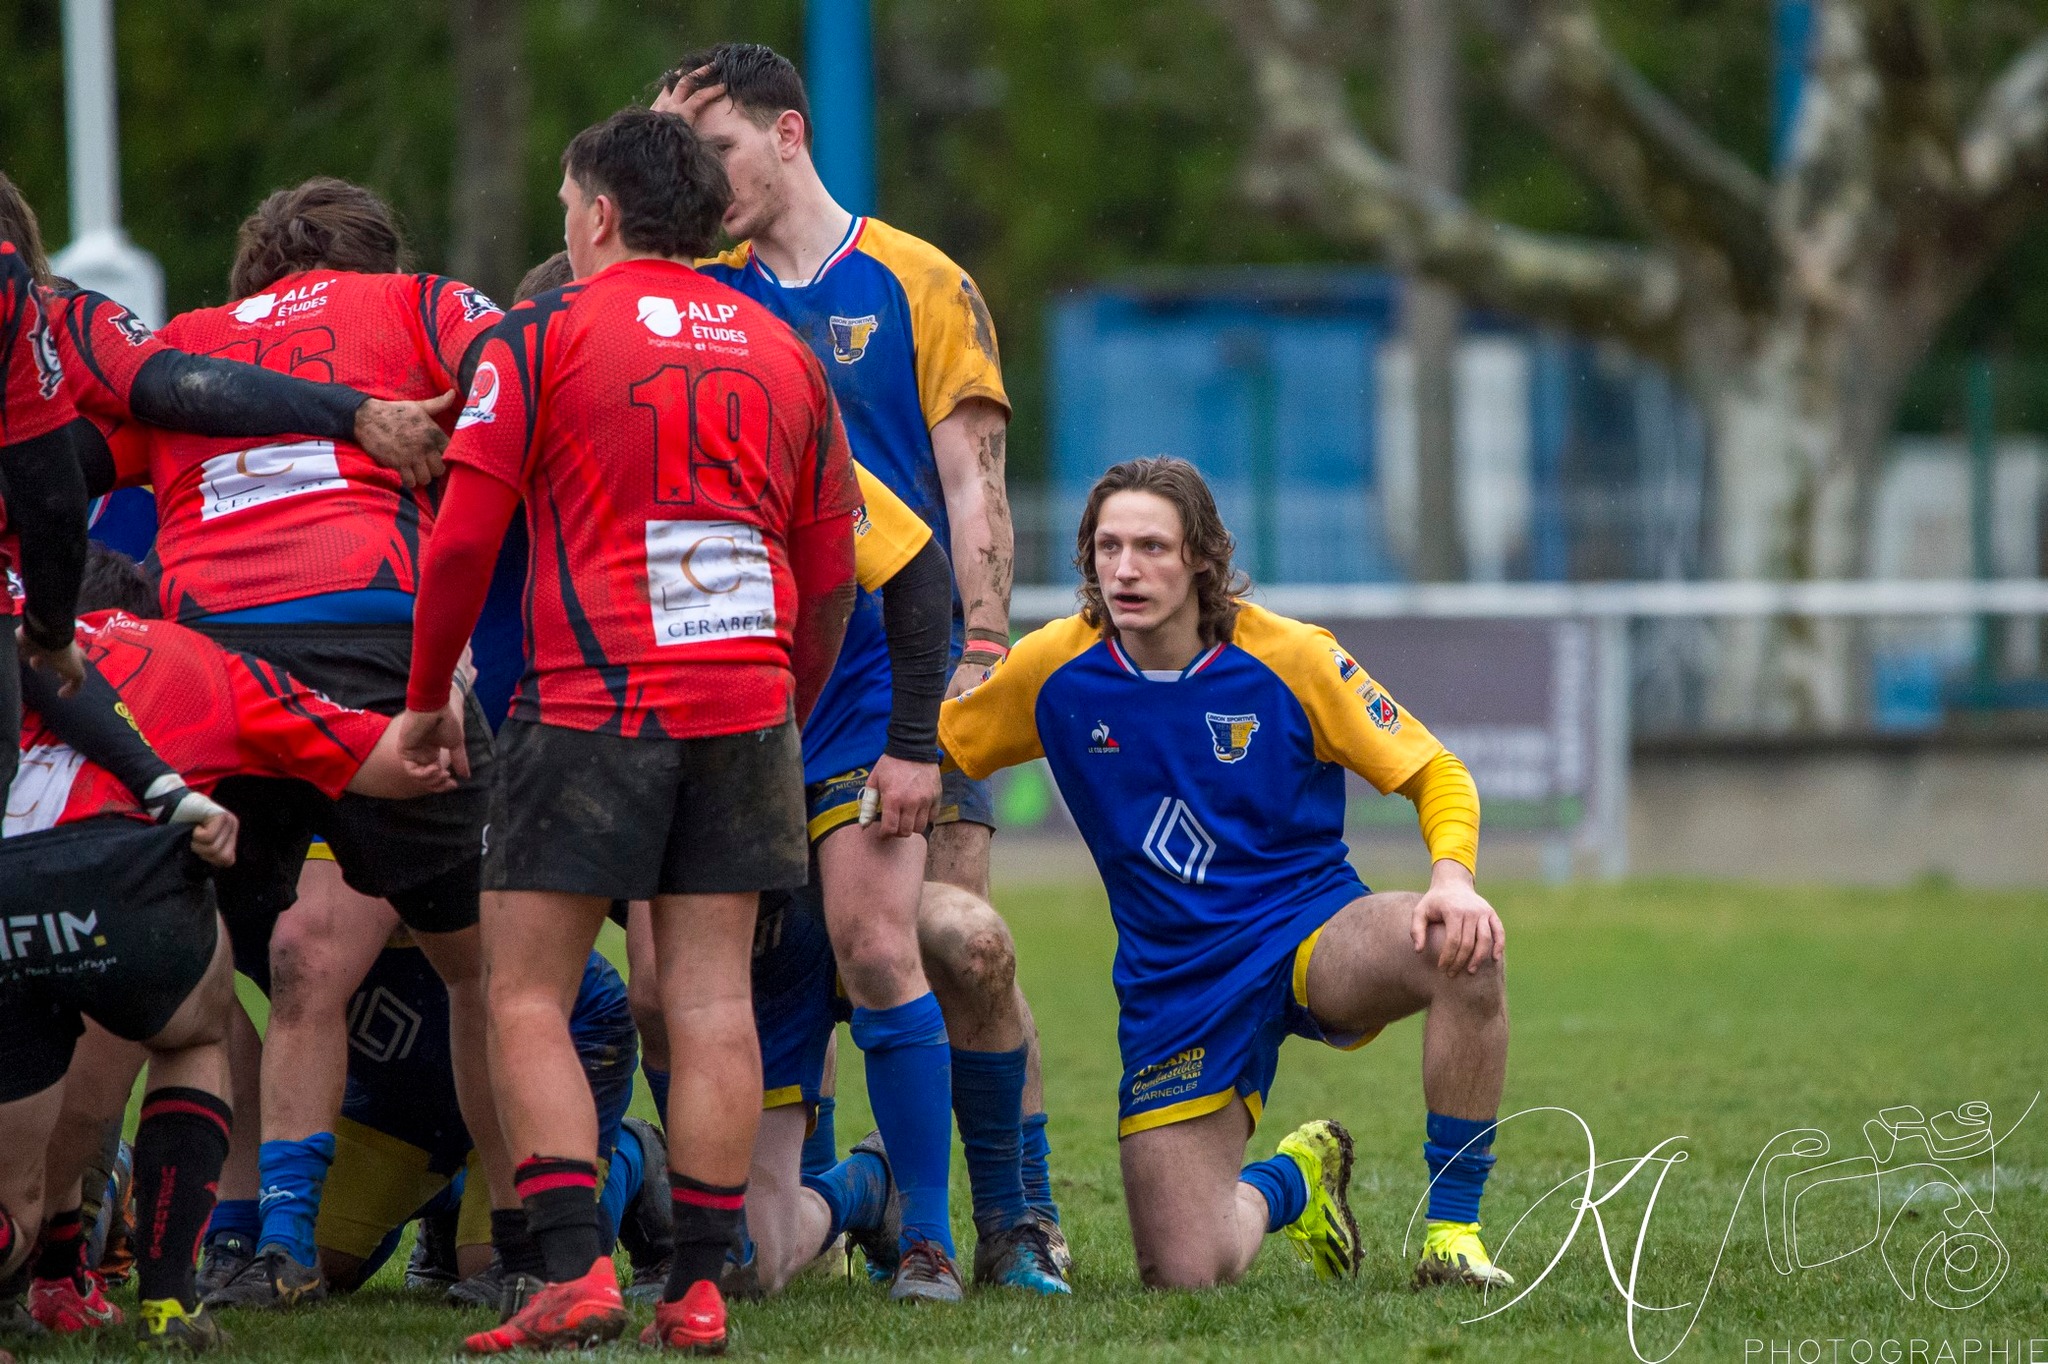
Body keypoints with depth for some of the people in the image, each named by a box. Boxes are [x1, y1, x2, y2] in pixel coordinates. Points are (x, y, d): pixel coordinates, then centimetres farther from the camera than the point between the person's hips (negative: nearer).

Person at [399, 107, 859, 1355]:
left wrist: (427, 697, 6)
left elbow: (465, 537, -5)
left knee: (529, 998, 1)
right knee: (712, 996, 5)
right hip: (745, 703, 4)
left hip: (590, 704, -4)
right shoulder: (781, 351, 14)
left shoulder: (543, 332, -1)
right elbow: (833, 572, 16)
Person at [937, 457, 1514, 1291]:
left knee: (1462, 952, -36)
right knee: (1182, 1275, -10)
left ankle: (1451, 1233, -19)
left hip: (1314, 937, -1)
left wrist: (1453, 877, -25)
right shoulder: (1054, 669, -6)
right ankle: (1290, 1183, 29)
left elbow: (1437, 775, -5)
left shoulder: (1290, 659, -11)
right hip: (1175, 986, 1)